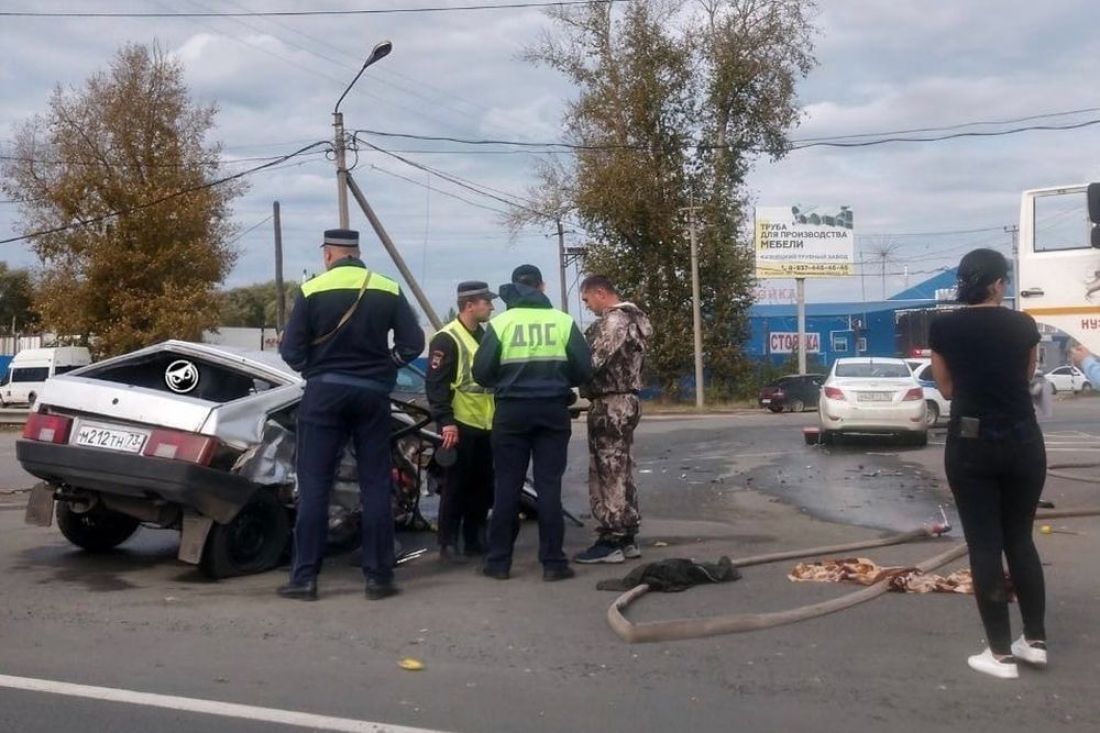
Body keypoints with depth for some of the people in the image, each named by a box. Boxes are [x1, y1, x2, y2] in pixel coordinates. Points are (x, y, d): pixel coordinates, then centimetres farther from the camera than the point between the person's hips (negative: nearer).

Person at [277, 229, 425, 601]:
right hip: (372, 394, 2)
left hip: (325, 392, -2)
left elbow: (291, 350, -6)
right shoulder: (388, 290, 2)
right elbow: (412, 344, -1)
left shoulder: (312, 291, -5)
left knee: (313, 485, 3)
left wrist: (315, 371, 11)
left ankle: (305, 577, 5)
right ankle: (378, 576, 9)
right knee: (376, 484, 7)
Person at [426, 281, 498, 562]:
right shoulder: (447, 339, -10)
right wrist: (446, 421, -22)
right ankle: (448, 544, 6)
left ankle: (474, 540, 21)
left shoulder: (484, 336, 17)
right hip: (460, 425, -8)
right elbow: (436, 384, -15)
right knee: (457, 486, -2)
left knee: (483, 486, 11)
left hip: (485, 424, 8)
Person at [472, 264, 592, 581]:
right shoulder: (563, 321, 0)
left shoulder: (500, 322, -2)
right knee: (549, 485, 4)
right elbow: (584, 368, -1)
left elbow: (481, 372, -6)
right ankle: (553, 561, 4)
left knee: (507, 485, 6)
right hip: (553, 409, 1)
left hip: (512, 410, 0)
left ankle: (499, 561, 10)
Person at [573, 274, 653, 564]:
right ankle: (626, 538, 19)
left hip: (609, 404, -10)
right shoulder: (630, 317, 17)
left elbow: (593, 361, -21)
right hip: (624, 401, 10)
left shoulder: (613, 320, -14)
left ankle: (610, 542, 0)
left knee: (607, 474, -5)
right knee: (621, 472, 13)